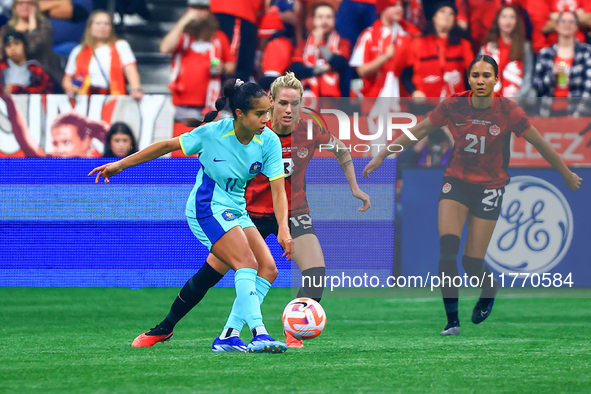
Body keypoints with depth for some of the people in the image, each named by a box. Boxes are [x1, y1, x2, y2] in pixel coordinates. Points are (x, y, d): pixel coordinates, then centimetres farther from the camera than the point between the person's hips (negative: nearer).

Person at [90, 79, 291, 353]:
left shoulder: (269, 142, -9)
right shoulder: (212, 133, -18)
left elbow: (278, 190, -10)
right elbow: (169, 145, -5)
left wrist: (283, 228, -26)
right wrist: (120, 165, -1)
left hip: (235, 210, 6)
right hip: (207, 207, -6)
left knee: (268, 268, -6)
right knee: (247, 264, -24)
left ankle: (228, 336, -6)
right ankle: (258, 334, -33)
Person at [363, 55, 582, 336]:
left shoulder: (507, 111, -15)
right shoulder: (454, 106, -11)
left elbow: (540, 144, -4)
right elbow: (419, 131, 1)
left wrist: (567, 175, 6)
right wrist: (382, 156, 2)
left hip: (490, 186, -2)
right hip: (457, 181, 2)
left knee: (472, 262, -4)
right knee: (448, 247, -18)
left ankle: (489, 288, 33)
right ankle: (452, 320, -10)